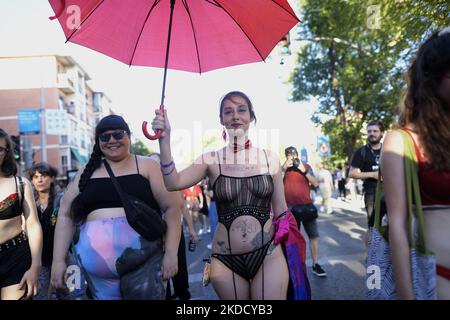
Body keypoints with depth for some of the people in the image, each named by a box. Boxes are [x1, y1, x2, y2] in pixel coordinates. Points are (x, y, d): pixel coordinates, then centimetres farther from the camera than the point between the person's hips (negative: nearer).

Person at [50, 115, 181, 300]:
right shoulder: (88, 171, 11)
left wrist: (171, 253, -11)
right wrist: (58, 260, 4)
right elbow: (66, 215, 11)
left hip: (144, 262, -3)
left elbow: (172, 207, -4)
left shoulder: (146, 166, 1)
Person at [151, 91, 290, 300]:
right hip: (226, 261, 0)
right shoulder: (212, 160, -1)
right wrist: (164, 138, -25)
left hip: (268, 256, 0)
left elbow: (281, 210, 7)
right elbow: (172, 183, -17)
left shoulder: (269, 158, 2)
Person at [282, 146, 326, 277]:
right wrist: (285, 167, -17)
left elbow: (315, 184, -3)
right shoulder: (283, 168, 4)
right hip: (291, 207, -1)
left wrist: (304, 170, -13)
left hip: (307, 205, 1)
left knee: (314, 235, 1)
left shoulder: (306, 166, 6)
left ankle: (315, 264, 10)